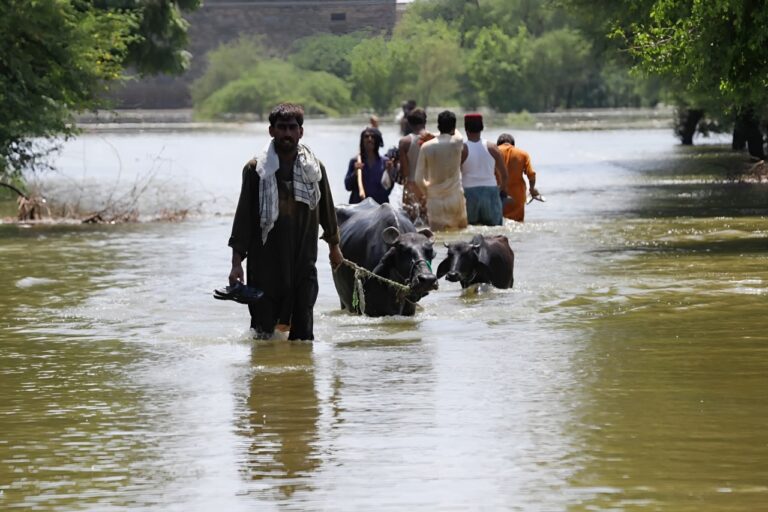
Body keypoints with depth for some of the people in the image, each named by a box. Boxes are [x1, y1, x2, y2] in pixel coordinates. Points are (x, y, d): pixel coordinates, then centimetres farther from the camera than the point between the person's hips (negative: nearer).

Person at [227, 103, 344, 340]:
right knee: (264, 332, -2)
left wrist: (334, 245, 27)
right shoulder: (256, 169, -2)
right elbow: (243, 216, -1)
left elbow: (326, 208, 19)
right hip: (265, 263, -2)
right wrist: (237, 261, -5)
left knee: (303, 330, -1)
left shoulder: (314, 168, 5)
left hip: (303, 260, 2)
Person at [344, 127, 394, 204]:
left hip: (380, 204, 1)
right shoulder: (355, 161, 5)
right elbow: (348, 186, 2)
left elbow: (388, 189, 5)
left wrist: (390, 172, -9)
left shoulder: (384, 162, 6)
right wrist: (355, 173, -13)